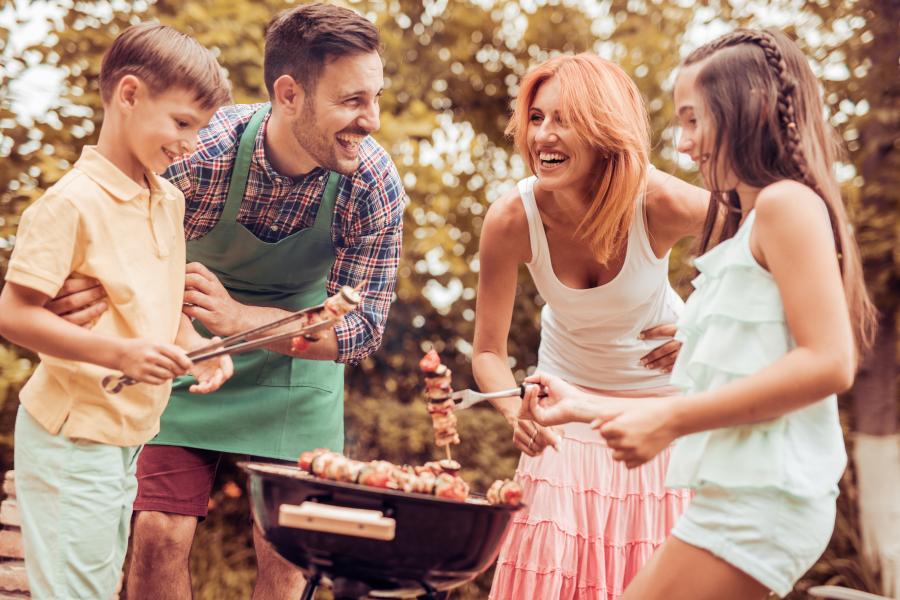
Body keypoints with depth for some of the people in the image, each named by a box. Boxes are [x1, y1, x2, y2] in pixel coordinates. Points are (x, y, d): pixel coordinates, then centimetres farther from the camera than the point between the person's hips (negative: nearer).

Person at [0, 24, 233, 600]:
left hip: (133, 435, 8)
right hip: (74, 437, -8)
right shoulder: (72, 202, -17)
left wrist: (195, 348, 0)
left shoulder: (170, 200, 8)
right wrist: (120, 353, -27)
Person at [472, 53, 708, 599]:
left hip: (664, 395, -1)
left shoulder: (661, 203, -28)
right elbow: (489, 351, -16)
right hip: (570, 402, 1)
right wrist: (517, 414, -35)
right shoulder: (512, 220, -24)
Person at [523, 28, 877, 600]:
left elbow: (829, 362, -19)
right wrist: (589, 406, 22)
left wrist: (671, 419, -18)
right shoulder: (741, 226, 21)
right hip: (738, 494, 9)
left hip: (764, 496, -9)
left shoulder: (787, 201, -8)